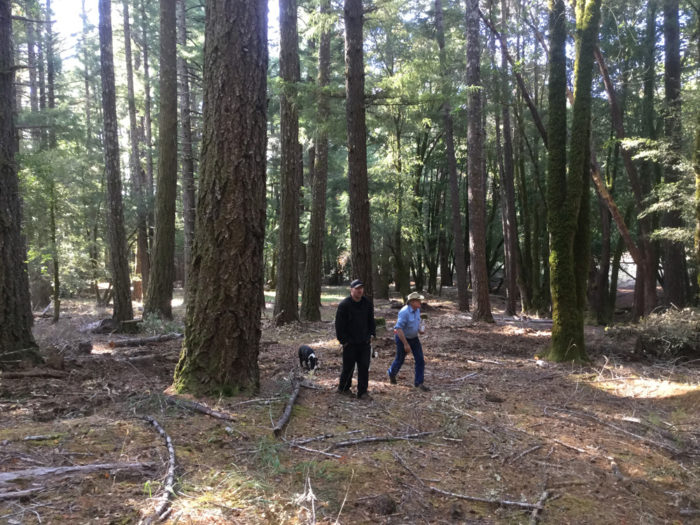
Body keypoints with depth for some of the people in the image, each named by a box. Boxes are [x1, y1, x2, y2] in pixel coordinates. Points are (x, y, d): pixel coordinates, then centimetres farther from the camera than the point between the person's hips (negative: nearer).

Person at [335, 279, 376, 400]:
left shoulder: (367, 304, 6)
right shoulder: (344, 305, -10)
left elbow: (371, 321, 18)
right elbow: (339, 325, -8)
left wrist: (371, 334, 8)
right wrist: (343, 340, -9)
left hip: (365, 343, 4)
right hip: (350, 343, -4)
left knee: (364, 367, 2)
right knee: (348, 367, 6)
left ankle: (362, 392, 11)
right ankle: (343, 388, 27)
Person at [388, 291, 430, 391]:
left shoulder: (417, 310, -2)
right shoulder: (404, 312, -28)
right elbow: (399, 328, -30)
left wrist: (420, 329, -3)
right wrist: (406, 344, -29)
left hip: (414, 338, 6)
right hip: (402, 338, -6)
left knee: (420, 360, -3)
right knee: (400, 360, 13)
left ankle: (418, 382, 6)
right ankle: (391, 373, 42)